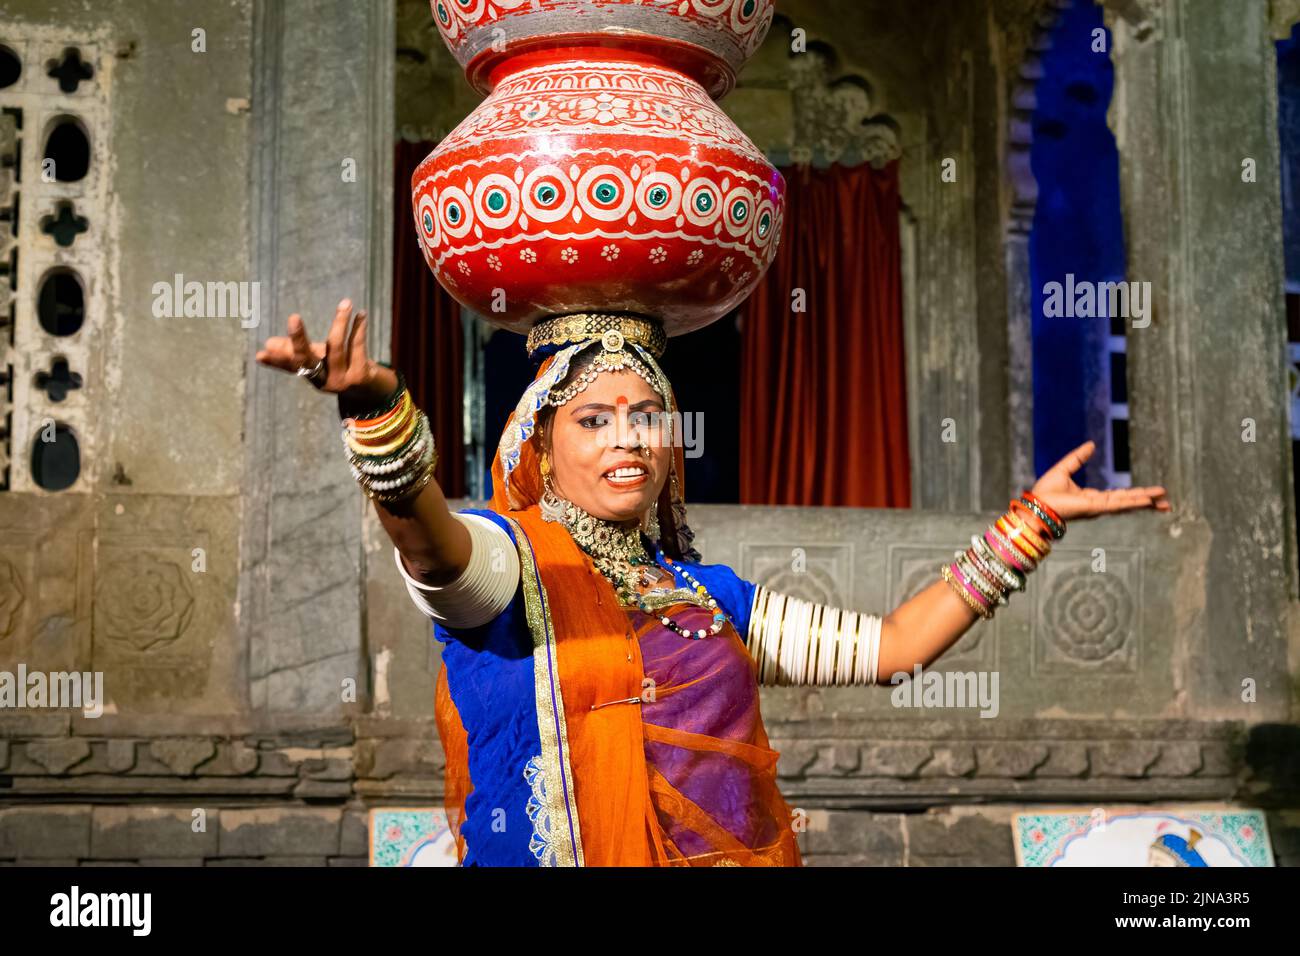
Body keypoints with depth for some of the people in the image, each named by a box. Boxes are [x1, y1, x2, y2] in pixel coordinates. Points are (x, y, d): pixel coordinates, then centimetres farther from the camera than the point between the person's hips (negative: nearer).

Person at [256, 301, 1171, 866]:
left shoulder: (703, 592, 16)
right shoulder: (507, 559, -1)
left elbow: (891, 646, 18)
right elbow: (430, 542, -25)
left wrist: (1029, 521, 14)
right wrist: (379, 411, -45)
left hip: (746, 852, 5)